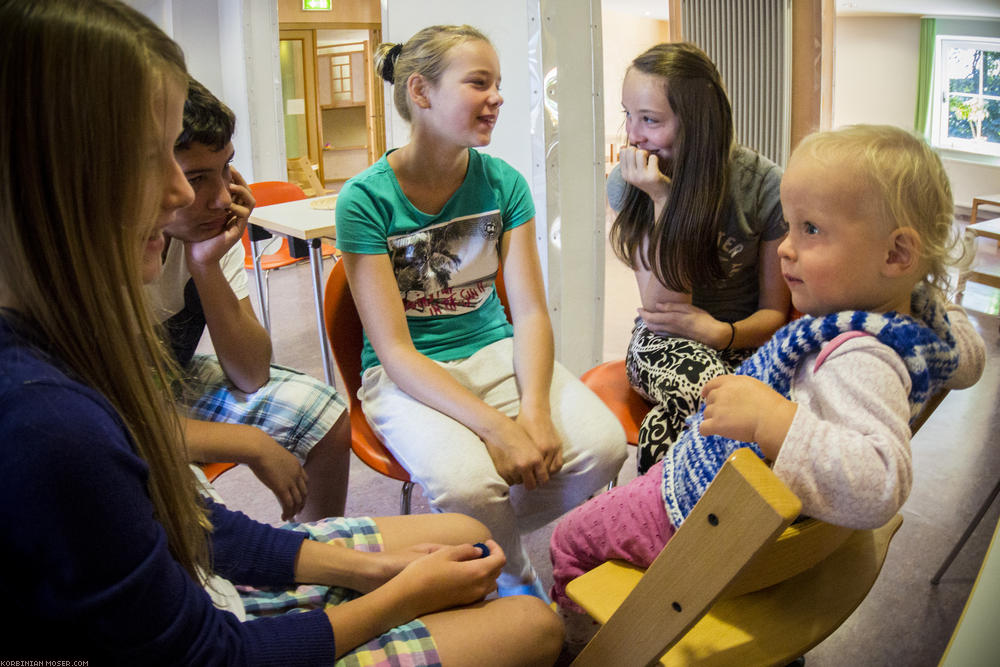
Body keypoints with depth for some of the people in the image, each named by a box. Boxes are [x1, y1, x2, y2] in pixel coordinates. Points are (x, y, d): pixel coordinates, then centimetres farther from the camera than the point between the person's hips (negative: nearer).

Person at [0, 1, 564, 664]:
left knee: (468, 536, 16)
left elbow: (175, 513, 4)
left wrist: (362, 565, 0)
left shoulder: (60, 330, -5)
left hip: (198, 581, 8)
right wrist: (403, 595, -10)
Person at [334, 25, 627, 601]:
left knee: (603, 444, -21)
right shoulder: (365, 199, -13)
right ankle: (516, 577, 5)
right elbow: (395, 352, -17)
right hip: (407, 375, -4)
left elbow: (531, 312, -4)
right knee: (467, 481, -33)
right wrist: (497, 427, -28)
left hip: (495, 350, 4)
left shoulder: (504, 183, 0)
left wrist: (535, 410, -23)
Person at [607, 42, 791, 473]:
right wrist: (665, 201, -24)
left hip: (742, 343, 0)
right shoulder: (627, 183, -8)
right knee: (712, 385, -34)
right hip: (664, 345, 1)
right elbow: (663, 309, -16)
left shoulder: (764, 186, -11)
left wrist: (721, 333, -22)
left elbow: (774, 311, -1)